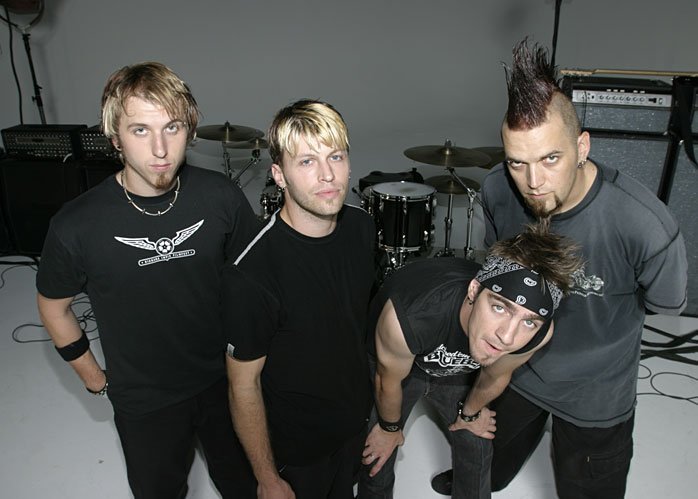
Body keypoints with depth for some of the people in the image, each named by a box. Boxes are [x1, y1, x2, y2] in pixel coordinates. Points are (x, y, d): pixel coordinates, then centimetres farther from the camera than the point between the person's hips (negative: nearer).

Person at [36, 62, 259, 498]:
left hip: (225, 381, 2)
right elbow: (54, 307, -2)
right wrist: (94, 378, 3)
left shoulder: (222, 197, -18)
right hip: (143, 401, -1)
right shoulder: (77, 225, -21)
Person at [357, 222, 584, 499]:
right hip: (395, 361, -2)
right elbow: (389, 381, -23)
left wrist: (470, 413, 11)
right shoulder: (406, 319, -46)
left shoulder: (539, 334, -33)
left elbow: (495, 376, -9)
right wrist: (390, 428, -2)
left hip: (458, 371, 3)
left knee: (477, 450, 18)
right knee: (378, 452, 12)